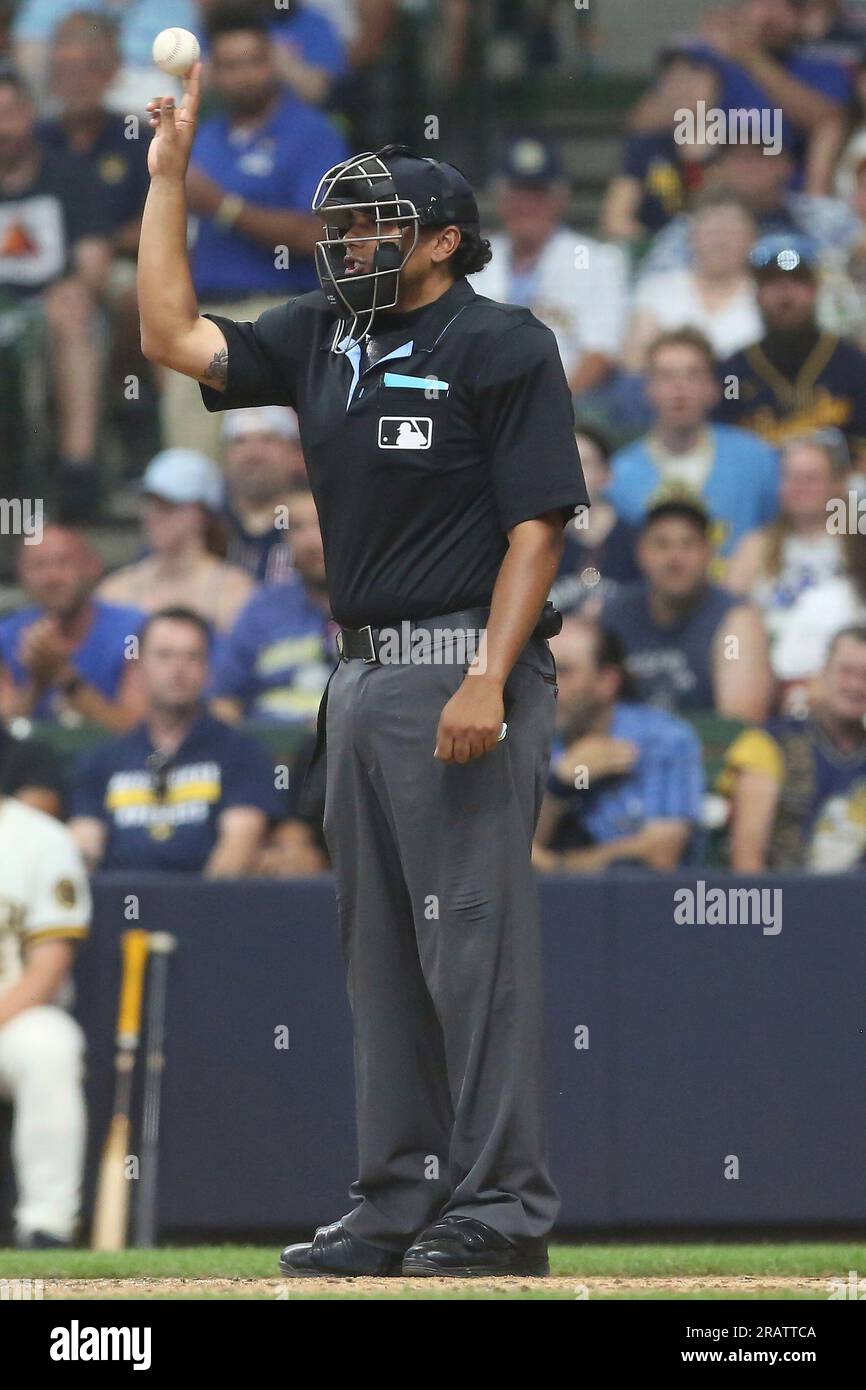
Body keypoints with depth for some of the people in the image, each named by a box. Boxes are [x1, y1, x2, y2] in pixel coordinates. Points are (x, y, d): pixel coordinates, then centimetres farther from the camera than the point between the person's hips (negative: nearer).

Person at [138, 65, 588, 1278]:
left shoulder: (501, 346, -6)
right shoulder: (324, 340, 15)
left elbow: (538, 523, -12)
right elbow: (174, 336, 15)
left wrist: (489, 677, -21)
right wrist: (168, 170, 12)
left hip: (461, 667, -8)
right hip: (363, 675, 8)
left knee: (473, 938, -10)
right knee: (380, 950, 10)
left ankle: (502, 1210, -10)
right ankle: (398, 1205, 15)